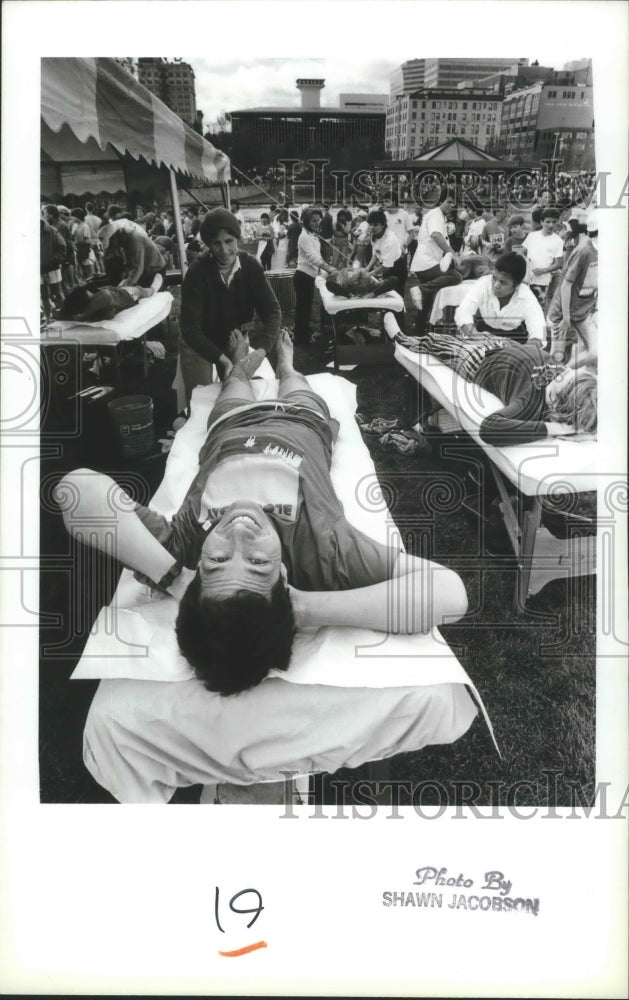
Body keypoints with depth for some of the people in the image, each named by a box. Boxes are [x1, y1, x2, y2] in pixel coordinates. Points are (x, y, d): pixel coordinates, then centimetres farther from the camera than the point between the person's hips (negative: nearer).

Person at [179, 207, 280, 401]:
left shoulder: (250, 266, -18)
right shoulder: (197, 272, -27)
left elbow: (272, 311, -20)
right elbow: (190, 327, -31)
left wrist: (261, 350, -37)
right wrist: (221, 358, -43)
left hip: (234, 341, 3)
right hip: (197, 345, -3)